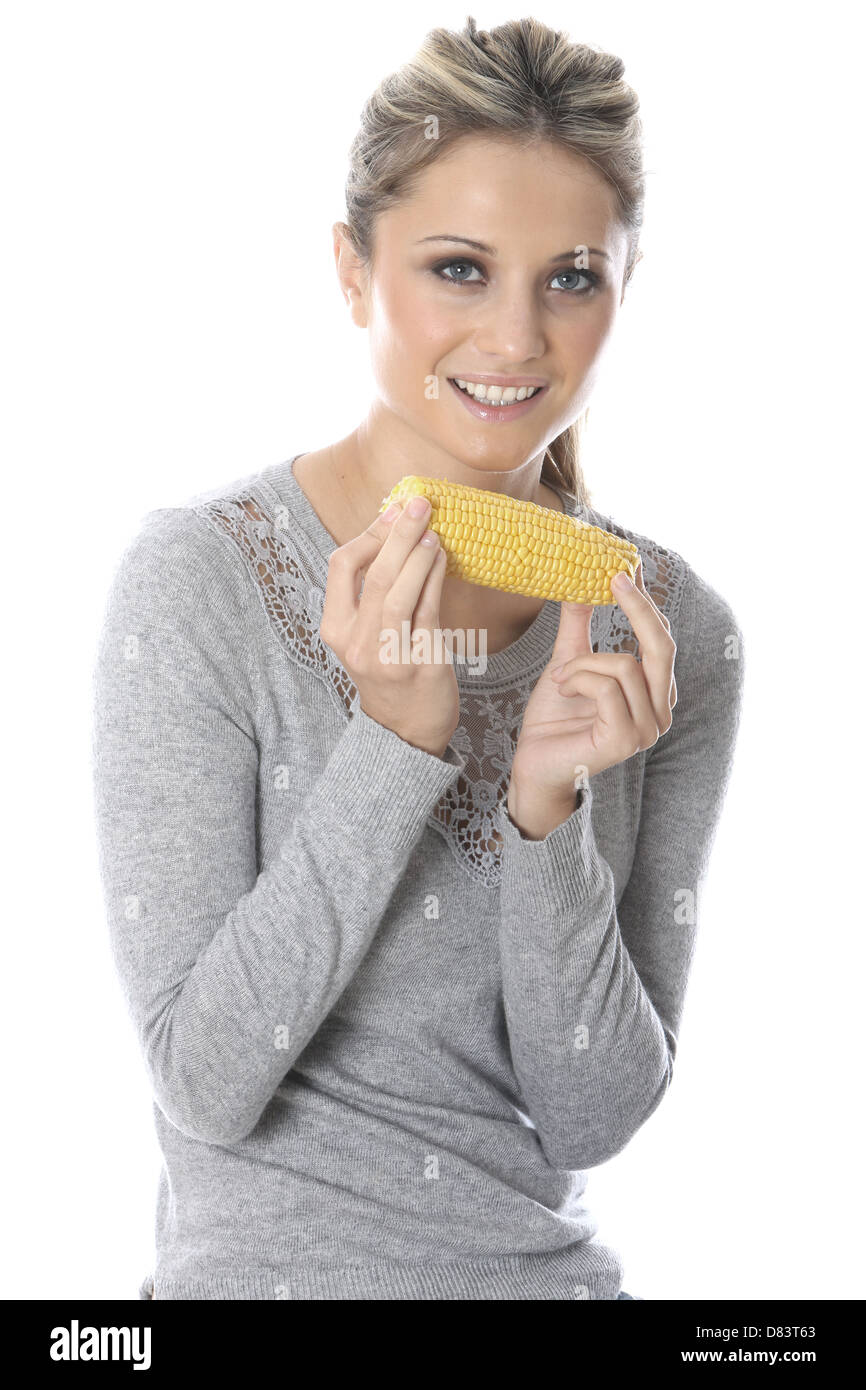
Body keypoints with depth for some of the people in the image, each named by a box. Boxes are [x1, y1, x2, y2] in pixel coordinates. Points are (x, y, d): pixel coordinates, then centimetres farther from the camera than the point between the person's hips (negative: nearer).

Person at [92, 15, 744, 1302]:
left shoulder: (672, 629, -5)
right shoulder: (199, 577, -15)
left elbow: (593, 1120, -6)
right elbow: (205, 1082, -16)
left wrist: (552, 804, -20)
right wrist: (397, 742, -25)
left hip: (554, 1266, 2)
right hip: (266, 1261, -2)